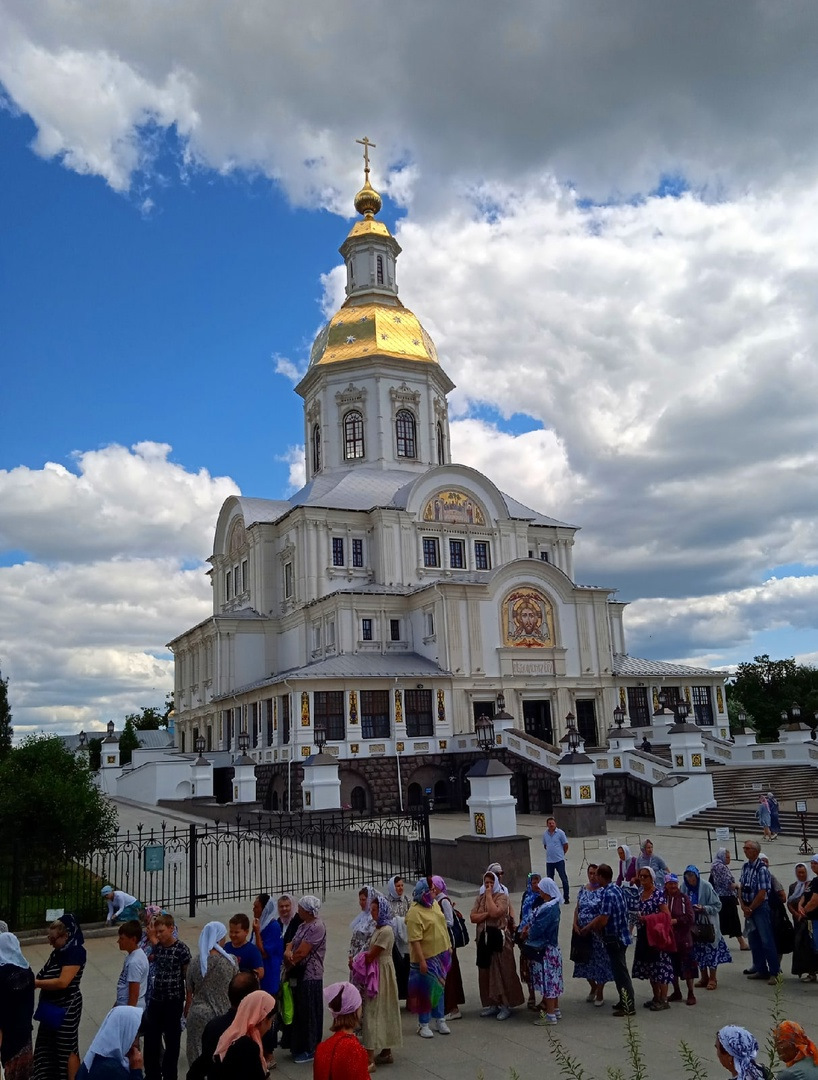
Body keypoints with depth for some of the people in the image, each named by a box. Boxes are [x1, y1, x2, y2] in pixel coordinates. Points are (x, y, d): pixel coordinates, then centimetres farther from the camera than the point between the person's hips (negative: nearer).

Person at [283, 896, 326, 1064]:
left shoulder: (316, 927, -19)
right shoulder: (304, 925, 11)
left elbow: (301, 952, -20)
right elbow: (292, 942, 7)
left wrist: (288, 965, -7)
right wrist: (287, 951, -16)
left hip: (310, 976, -9)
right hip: (300, 975, 9)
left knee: (309, 1013, 3)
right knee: (299, 1011, 16)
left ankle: (310, 1050, 15)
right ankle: (300, 1047, 29)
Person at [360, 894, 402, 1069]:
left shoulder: (385, 931, -21)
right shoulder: (379, 928, 8)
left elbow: (370, 956, -18)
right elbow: (371, 954, 12)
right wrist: (366, 955, -6)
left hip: (382, 974, -9)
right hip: (377, 973, 9)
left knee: (374, 1013, -7)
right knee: (384, 1012, 16)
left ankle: (369, 1059, -4)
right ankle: (386, 1052, 26)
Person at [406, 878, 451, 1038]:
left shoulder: (435, 904, 5)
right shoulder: (414, 913, -22)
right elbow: (414, 940, -23)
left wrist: (448, 947, 17)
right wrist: (421, 960, -24)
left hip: (441, 954, 8)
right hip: (426, 958, -7)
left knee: (439, 988, 17)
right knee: (426, 990, 4)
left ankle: (439, 1020, 31)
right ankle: (423, 1025, 18)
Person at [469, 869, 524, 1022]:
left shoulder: (502, 897, -6)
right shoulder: (480, 897, 10)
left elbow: (495, 912, -23)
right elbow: (473, 917, 0)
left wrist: (489, 895, -14)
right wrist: (487, 914, -14)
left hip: (499, 938, -6)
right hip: (484, 938, 6)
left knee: (503, 971, -3)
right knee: (485, 972, 10)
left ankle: (506, 1005, 6)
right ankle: (491, 1004, 21)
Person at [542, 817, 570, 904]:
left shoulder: (560, 833, -8)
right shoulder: (545, 834, 4)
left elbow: (566, 845, -1)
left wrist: (561, 854, 6)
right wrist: (550, 852, 12)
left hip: (559, 860, -4)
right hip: (549, 861, 4)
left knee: (564, 879, -2)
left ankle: (566, 898, 6)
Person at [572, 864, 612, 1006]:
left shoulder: (603, 891, -11)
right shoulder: (583, 889, 8)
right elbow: (577, 908, 11)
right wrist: (575, 924, -3)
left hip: (598, 933, -6)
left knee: (600, 961, 3)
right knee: (585, 961, 13)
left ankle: (600, 994, 20)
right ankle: (593, 986, 37)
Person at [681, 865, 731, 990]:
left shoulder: (706, 886, -18)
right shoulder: (685, 887, -6)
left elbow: (717, 905, -12)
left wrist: (704, 909, -25)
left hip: (708, 923, -4)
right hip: (693, 923, 4)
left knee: (711, 949, 1)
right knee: (698, 950, 11)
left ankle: (713, 979, 15)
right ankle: (704, 977, 26)